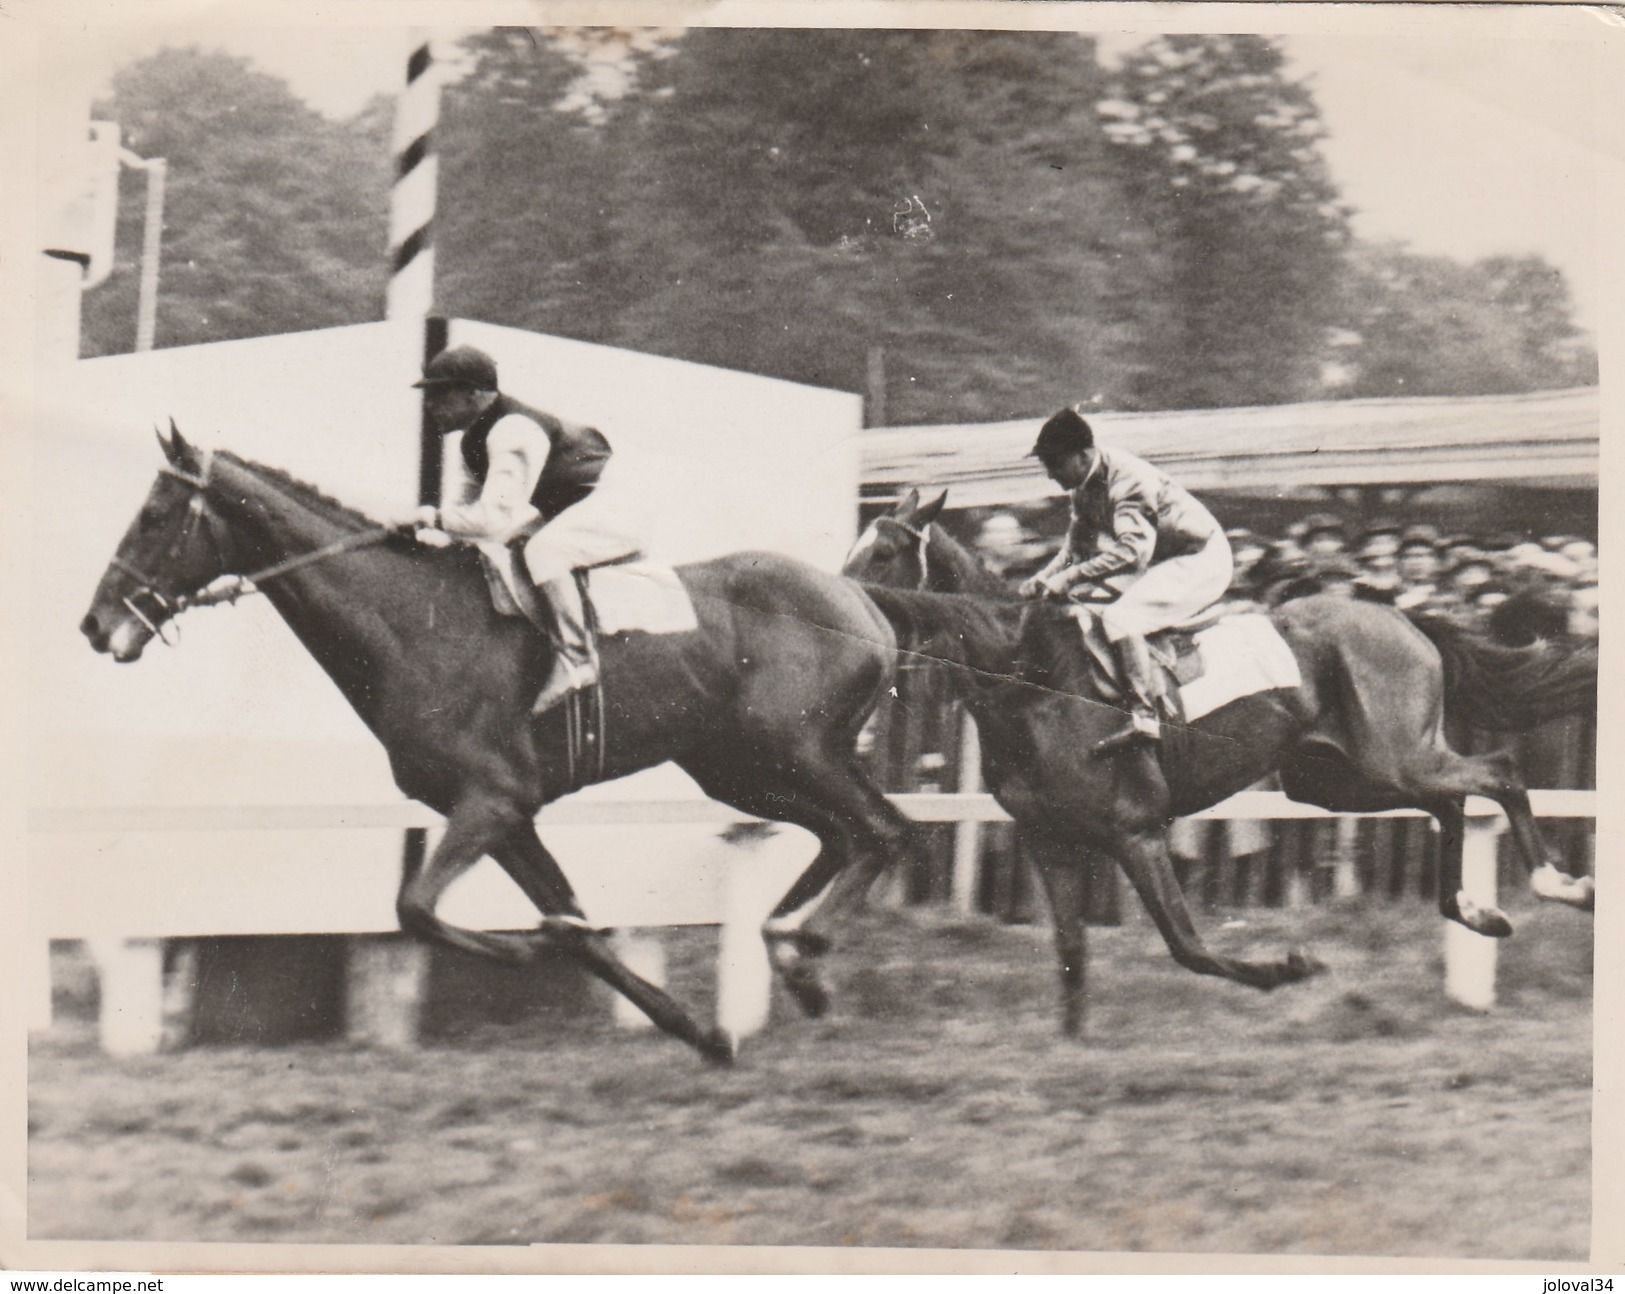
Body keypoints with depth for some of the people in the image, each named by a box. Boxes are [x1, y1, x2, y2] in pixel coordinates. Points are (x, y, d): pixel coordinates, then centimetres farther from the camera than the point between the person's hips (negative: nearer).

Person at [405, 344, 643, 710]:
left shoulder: (512, 431, -27)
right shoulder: (476, 437, 4)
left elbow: (496, 519, -33)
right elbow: (473, 501, 14)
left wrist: (436, 517, -23)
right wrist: (447, 526, -4)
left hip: (616, 509, -11)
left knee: (542, 549, -33)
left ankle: (574, 660, -30)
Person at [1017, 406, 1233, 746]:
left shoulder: (1128, 478, -26)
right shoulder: (1085, 486, 2)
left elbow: (1131, 549, -35)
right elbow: (1077, 545, 11)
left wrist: (1069, 577, -34)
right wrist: (1045, 579, -6)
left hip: (1201, 562, -10)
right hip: (1157, 563, 10)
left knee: (1120, 617, -27)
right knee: (1078, 596, 8)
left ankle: (1144, 718, -32)